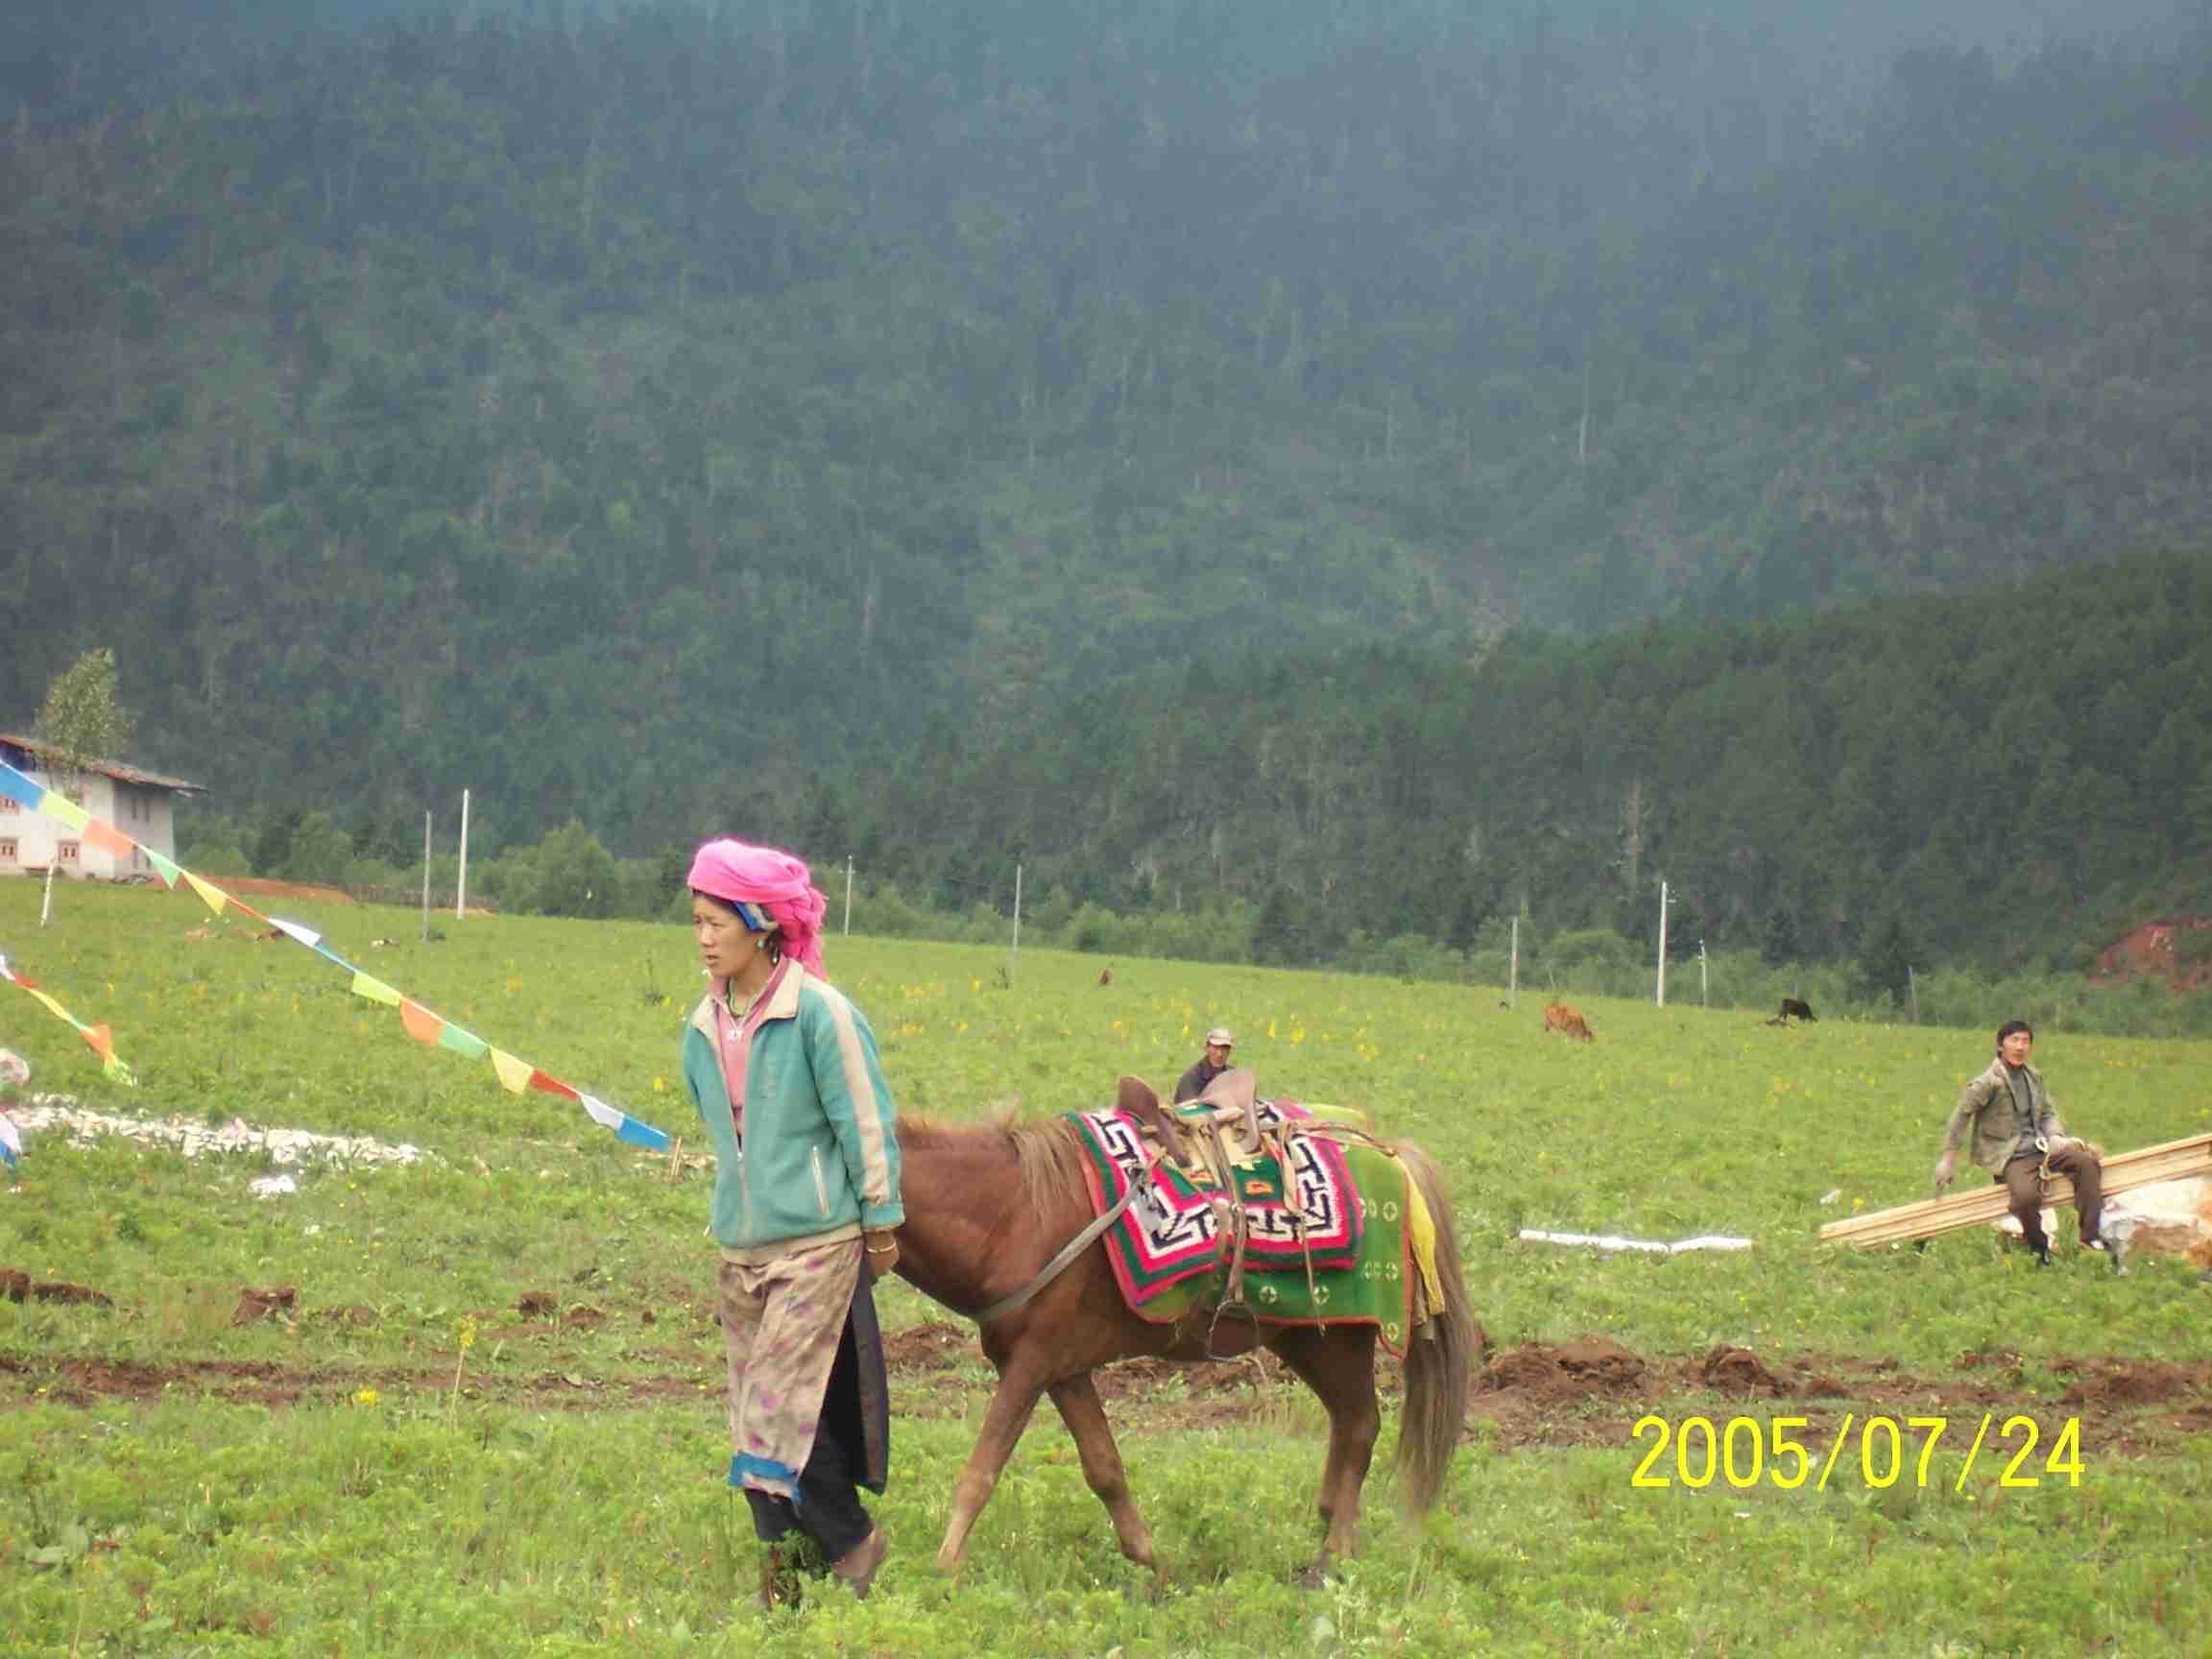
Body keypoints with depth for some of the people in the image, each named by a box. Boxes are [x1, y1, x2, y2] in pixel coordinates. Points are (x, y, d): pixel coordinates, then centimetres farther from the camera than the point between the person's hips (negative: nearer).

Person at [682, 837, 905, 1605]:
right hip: (740, 1247, 7)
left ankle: (850, 1541, 6)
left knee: (779, 1408, -11)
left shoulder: (818, 1011, -13)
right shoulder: (704, 1028, 8)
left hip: (817, 1244, -7)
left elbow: (865, 1121, -7)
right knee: (754, 1413, 7)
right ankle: (780, 1569, 14)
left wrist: (881, 1223, -3)